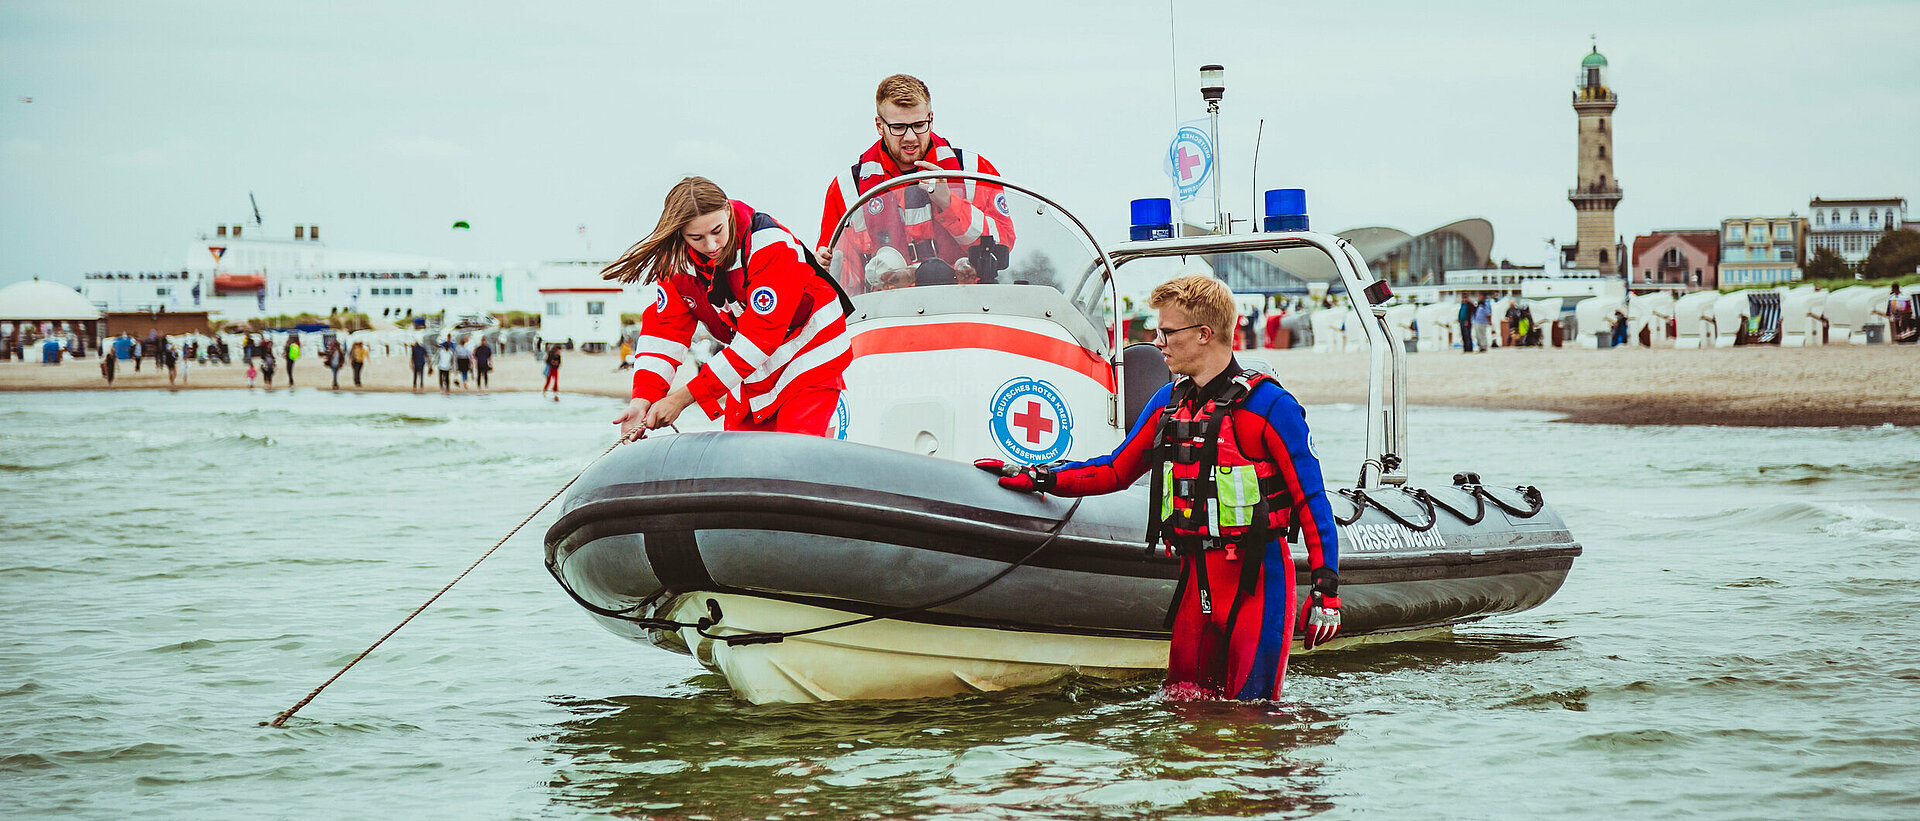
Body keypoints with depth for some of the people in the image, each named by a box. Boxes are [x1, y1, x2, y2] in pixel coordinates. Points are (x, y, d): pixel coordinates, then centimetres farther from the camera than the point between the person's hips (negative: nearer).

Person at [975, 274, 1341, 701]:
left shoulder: (1268, 406, -9)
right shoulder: (1167, 403, 11)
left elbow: (1312, 501, -9)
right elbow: (1116, 470, 21)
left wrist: (1327, 589, -14)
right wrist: (1039, 479, 11)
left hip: (1258, 577, -6)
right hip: (1196, 576, 6)